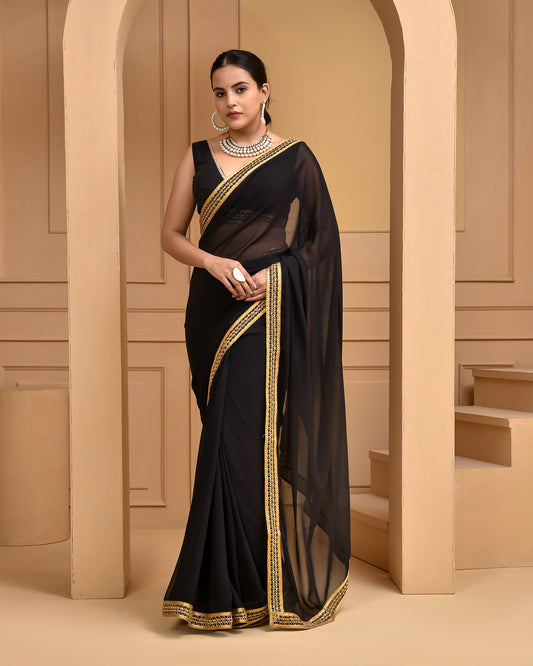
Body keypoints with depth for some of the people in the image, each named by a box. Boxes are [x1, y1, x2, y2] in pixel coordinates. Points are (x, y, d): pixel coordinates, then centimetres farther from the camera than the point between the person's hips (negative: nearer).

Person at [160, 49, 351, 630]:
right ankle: (236, 586, 13)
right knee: (229, 434, 3)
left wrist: (274, 274, -11)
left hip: (273, 308, -3)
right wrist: (215, 262, -10)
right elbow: (171, 235, 8)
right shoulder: (198, 157, 11)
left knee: (246, 433, -8)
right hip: (215, 307, 3)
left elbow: (322, 239, 4)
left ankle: (236, 587, 3)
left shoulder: (295, 158, 4)